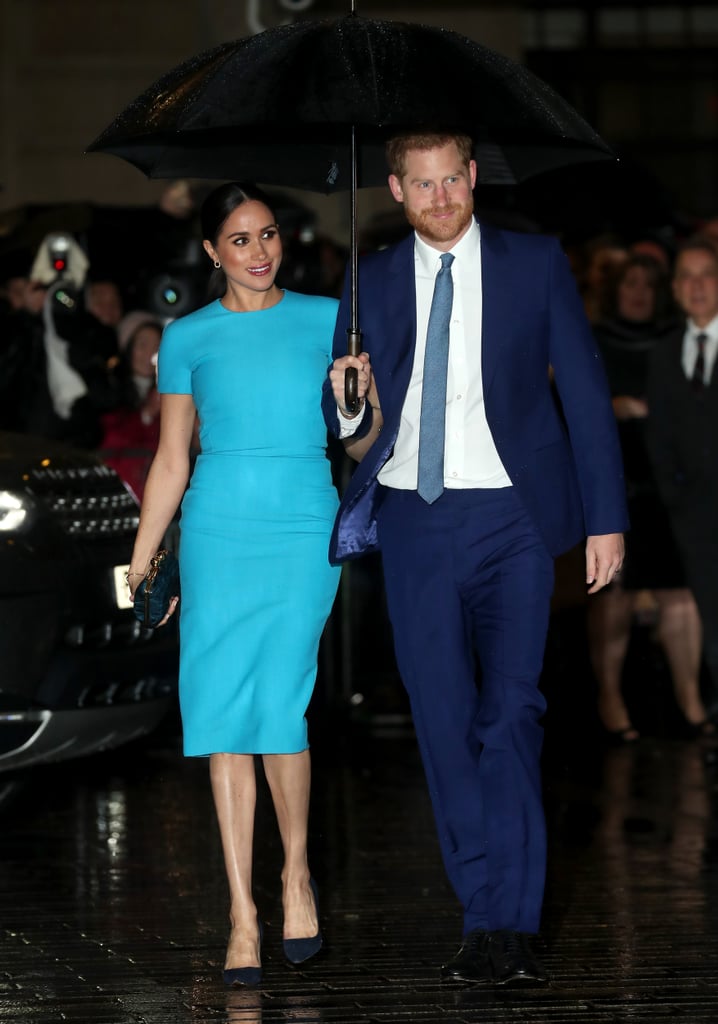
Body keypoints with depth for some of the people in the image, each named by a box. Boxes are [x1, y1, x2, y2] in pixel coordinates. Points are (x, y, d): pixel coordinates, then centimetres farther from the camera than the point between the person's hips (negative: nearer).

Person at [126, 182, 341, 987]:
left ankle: (297, 871, 16)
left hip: (304, 531, -1)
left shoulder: (325, 320, 6)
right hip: (217, 533, 1)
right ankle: (243, 918, 2)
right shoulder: (189, 338, 7)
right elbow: (171, 461, 10)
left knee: (280, 709, -11)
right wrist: (140, 564, 8)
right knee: (223, 715, -2)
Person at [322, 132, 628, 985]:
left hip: (509, 516, -2)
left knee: (510, 708, -13)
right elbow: (355, 436, 13)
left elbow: (585, 393, 4)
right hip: (413, 520, 2)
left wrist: (606, 520, -1)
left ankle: (502, 924, -12)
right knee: (444, 722, 2)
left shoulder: (536, 265, 4)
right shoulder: (373, 283, 9)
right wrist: (353, 414, -12)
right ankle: (497, 923, 10)